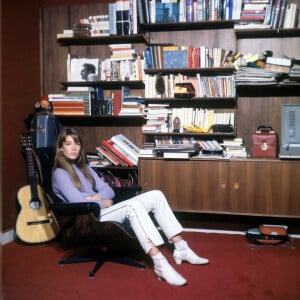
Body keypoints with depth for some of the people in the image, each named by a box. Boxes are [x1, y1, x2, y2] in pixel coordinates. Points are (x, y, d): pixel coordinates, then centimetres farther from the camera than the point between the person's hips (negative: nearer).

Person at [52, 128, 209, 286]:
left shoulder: (84, 167, 19)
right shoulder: (60, 173, -5)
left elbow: (109, 191, 12)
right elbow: (79, 203, -18)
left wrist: (97, 197, -8)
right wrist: (103, 202, -4)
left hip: (104, 211, 8)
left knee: (156, 195, -8)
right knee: (132, 205, -36)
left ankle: (181, 249, -11)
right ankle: (160, 264, -42)